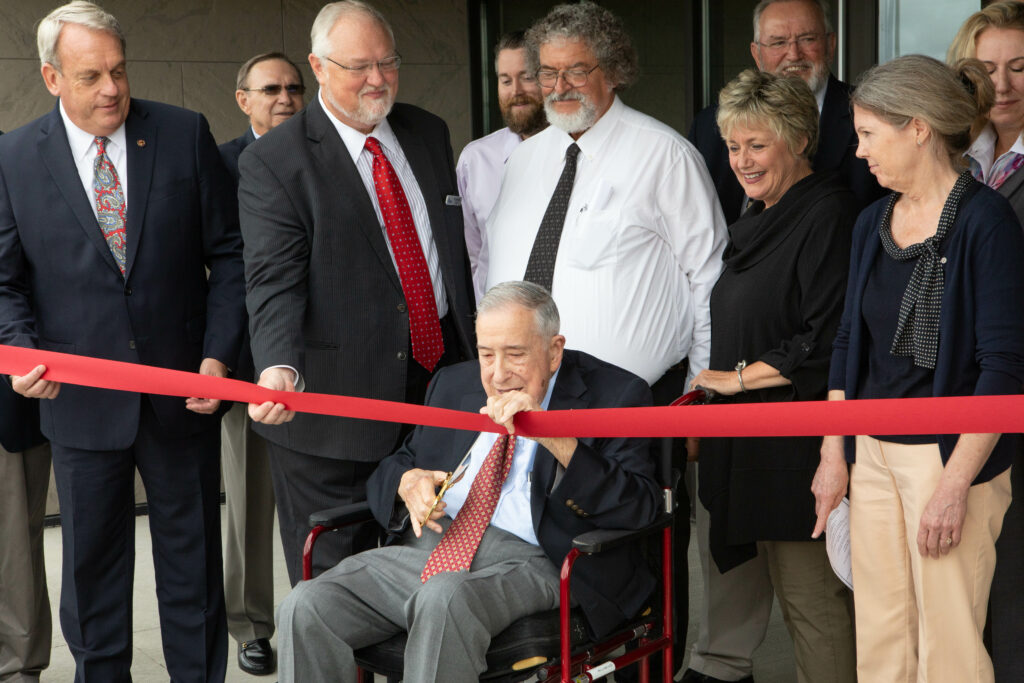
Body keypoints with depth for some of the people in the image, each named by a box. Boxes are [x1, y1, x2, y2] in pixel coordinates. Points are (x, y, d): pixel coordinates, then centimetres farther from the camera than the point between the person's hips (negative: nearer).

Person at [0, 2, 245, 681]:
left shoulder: (185, 134, -1)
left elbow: (226, 253, 2)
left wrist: (218, 355, -8)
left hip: (183, 394, 0)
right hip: (82, 399, 0)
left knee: (193, 562, 11)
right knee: (92, 572, 12)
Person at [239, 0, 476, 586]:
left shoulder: (429, 134, 11)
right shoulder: (273, 162, -7)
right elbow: (273, 281, -16)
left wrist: (477, 354, 15)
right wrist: (281, 369, -33)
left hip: (441, 379, 5)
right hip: (336, 403, -5)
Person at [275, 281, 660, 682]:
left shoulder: (615, 394, 2)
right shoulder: (454, 385, 19)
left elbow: (639, 508, -11)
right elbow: (391, 470, 23)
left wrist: (552, 436, -21)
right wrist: (408, 481, -3)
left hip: (525, 560, -5)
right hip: (428, 544, 5)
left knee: (445, 598, -38)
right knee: (305, 608, -19)